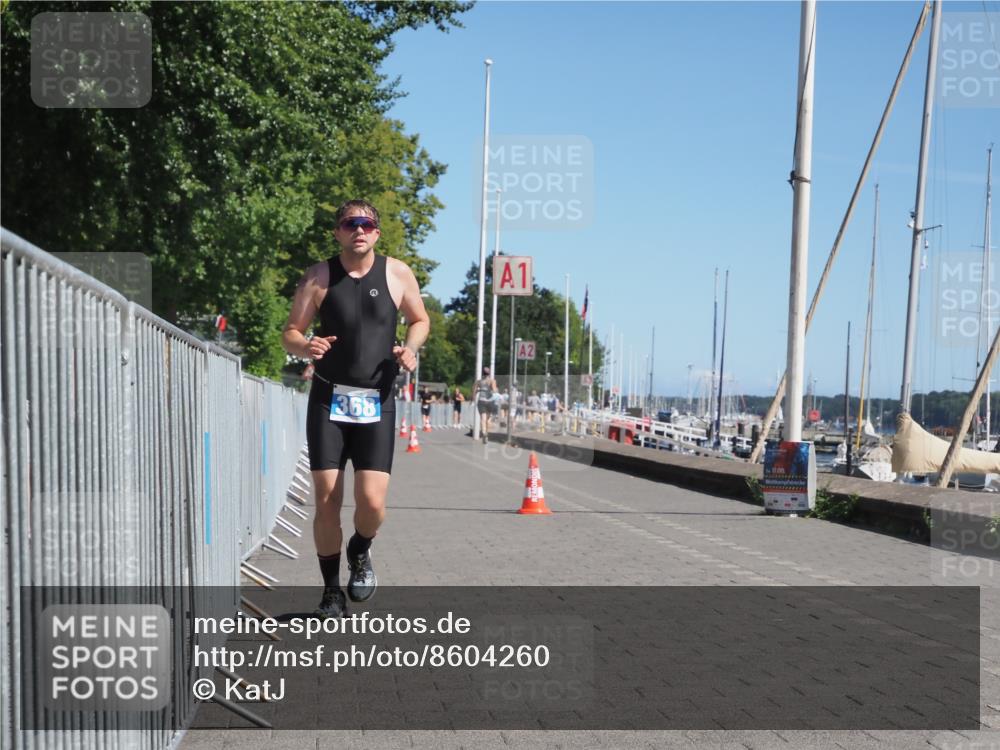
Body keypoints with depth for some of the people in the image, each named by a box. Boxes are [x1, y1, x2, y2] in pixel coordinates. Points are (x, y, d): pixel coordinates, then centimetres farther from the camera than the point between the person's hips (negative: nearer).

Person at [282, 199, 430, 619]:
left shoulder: (397, 274, 3)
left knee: (372, 501, -11)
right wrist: (305, 346, -20)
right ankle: (332, 592, 15)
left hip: (376, 403, 0)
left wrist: (411, 348, -5)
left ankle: (361, 554, 24)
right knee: (326, 500, -2)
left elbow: (420, 320, 16)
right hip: (328, 399, 0)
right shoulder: (319, 277, 1)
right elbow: (290, 334, 4)